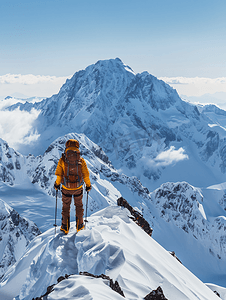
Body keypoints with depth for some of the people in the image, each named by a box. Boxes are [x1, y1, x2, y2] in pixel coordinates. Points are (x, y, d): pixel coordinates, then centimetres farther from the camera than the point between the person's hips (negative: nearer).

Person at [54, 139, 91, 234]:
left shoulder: (62, 160, -9)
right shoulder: (81, 160, -7)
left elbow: (59, 174, -6)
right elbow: (86, 175, -4)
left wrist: (57, 184, 11)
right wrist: (88, 185, 9)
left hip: (66, 188, 0)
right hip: (78, 187, 0)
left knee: (66, 206, 17)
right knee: (79, 206, 20)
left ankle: (65, 227, 25)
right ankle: (79, 226, 29)